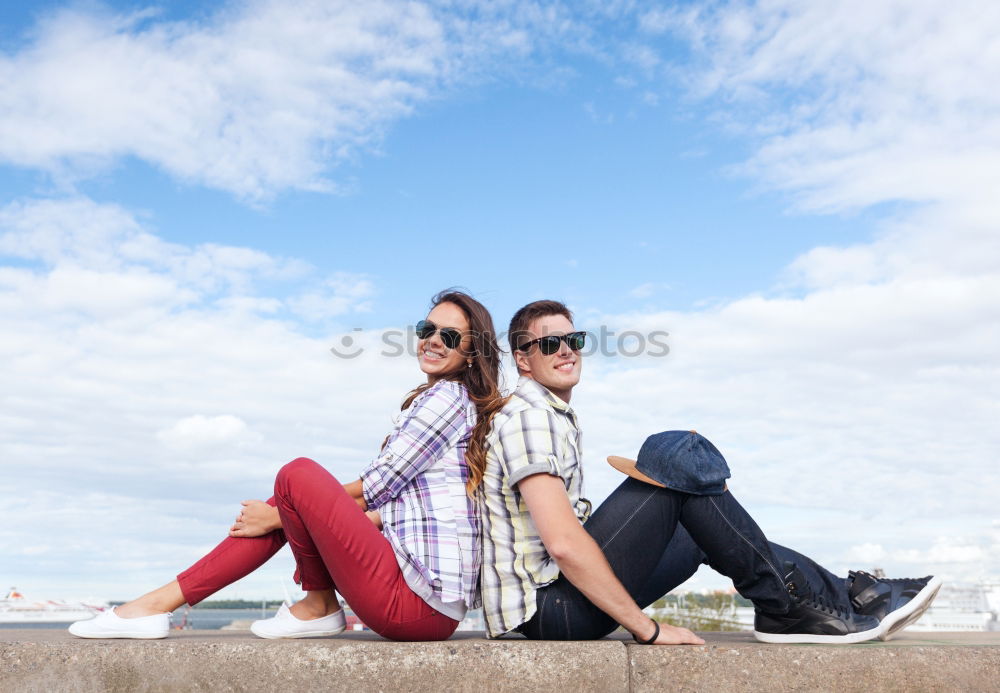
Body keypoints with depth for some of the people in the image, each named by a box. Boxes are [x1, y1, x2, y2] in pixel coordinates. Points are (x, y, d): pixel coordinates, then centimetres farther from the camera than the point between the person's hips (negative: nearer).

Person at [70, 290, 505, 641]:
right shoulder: (446, 399, 23)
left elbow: (374, 488, -10)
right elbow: (388, 505, 17)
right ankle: (156, 604, 7)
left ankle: (320, 606, 2)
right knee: (287, 503, 10)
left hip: (418, 604, -10)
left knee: (298, 475, -16)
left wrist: (279, 517, -1)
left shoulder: (447, 395, -7)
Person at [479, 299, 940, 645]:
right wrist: (646, 629, -19)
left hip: (559, 594, 10)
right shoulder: (529, 418, -14)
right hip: (548, 608, -10)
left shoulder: (555, 418, 20)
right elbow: (564, 543, -24)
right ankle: (788, 605, -6)